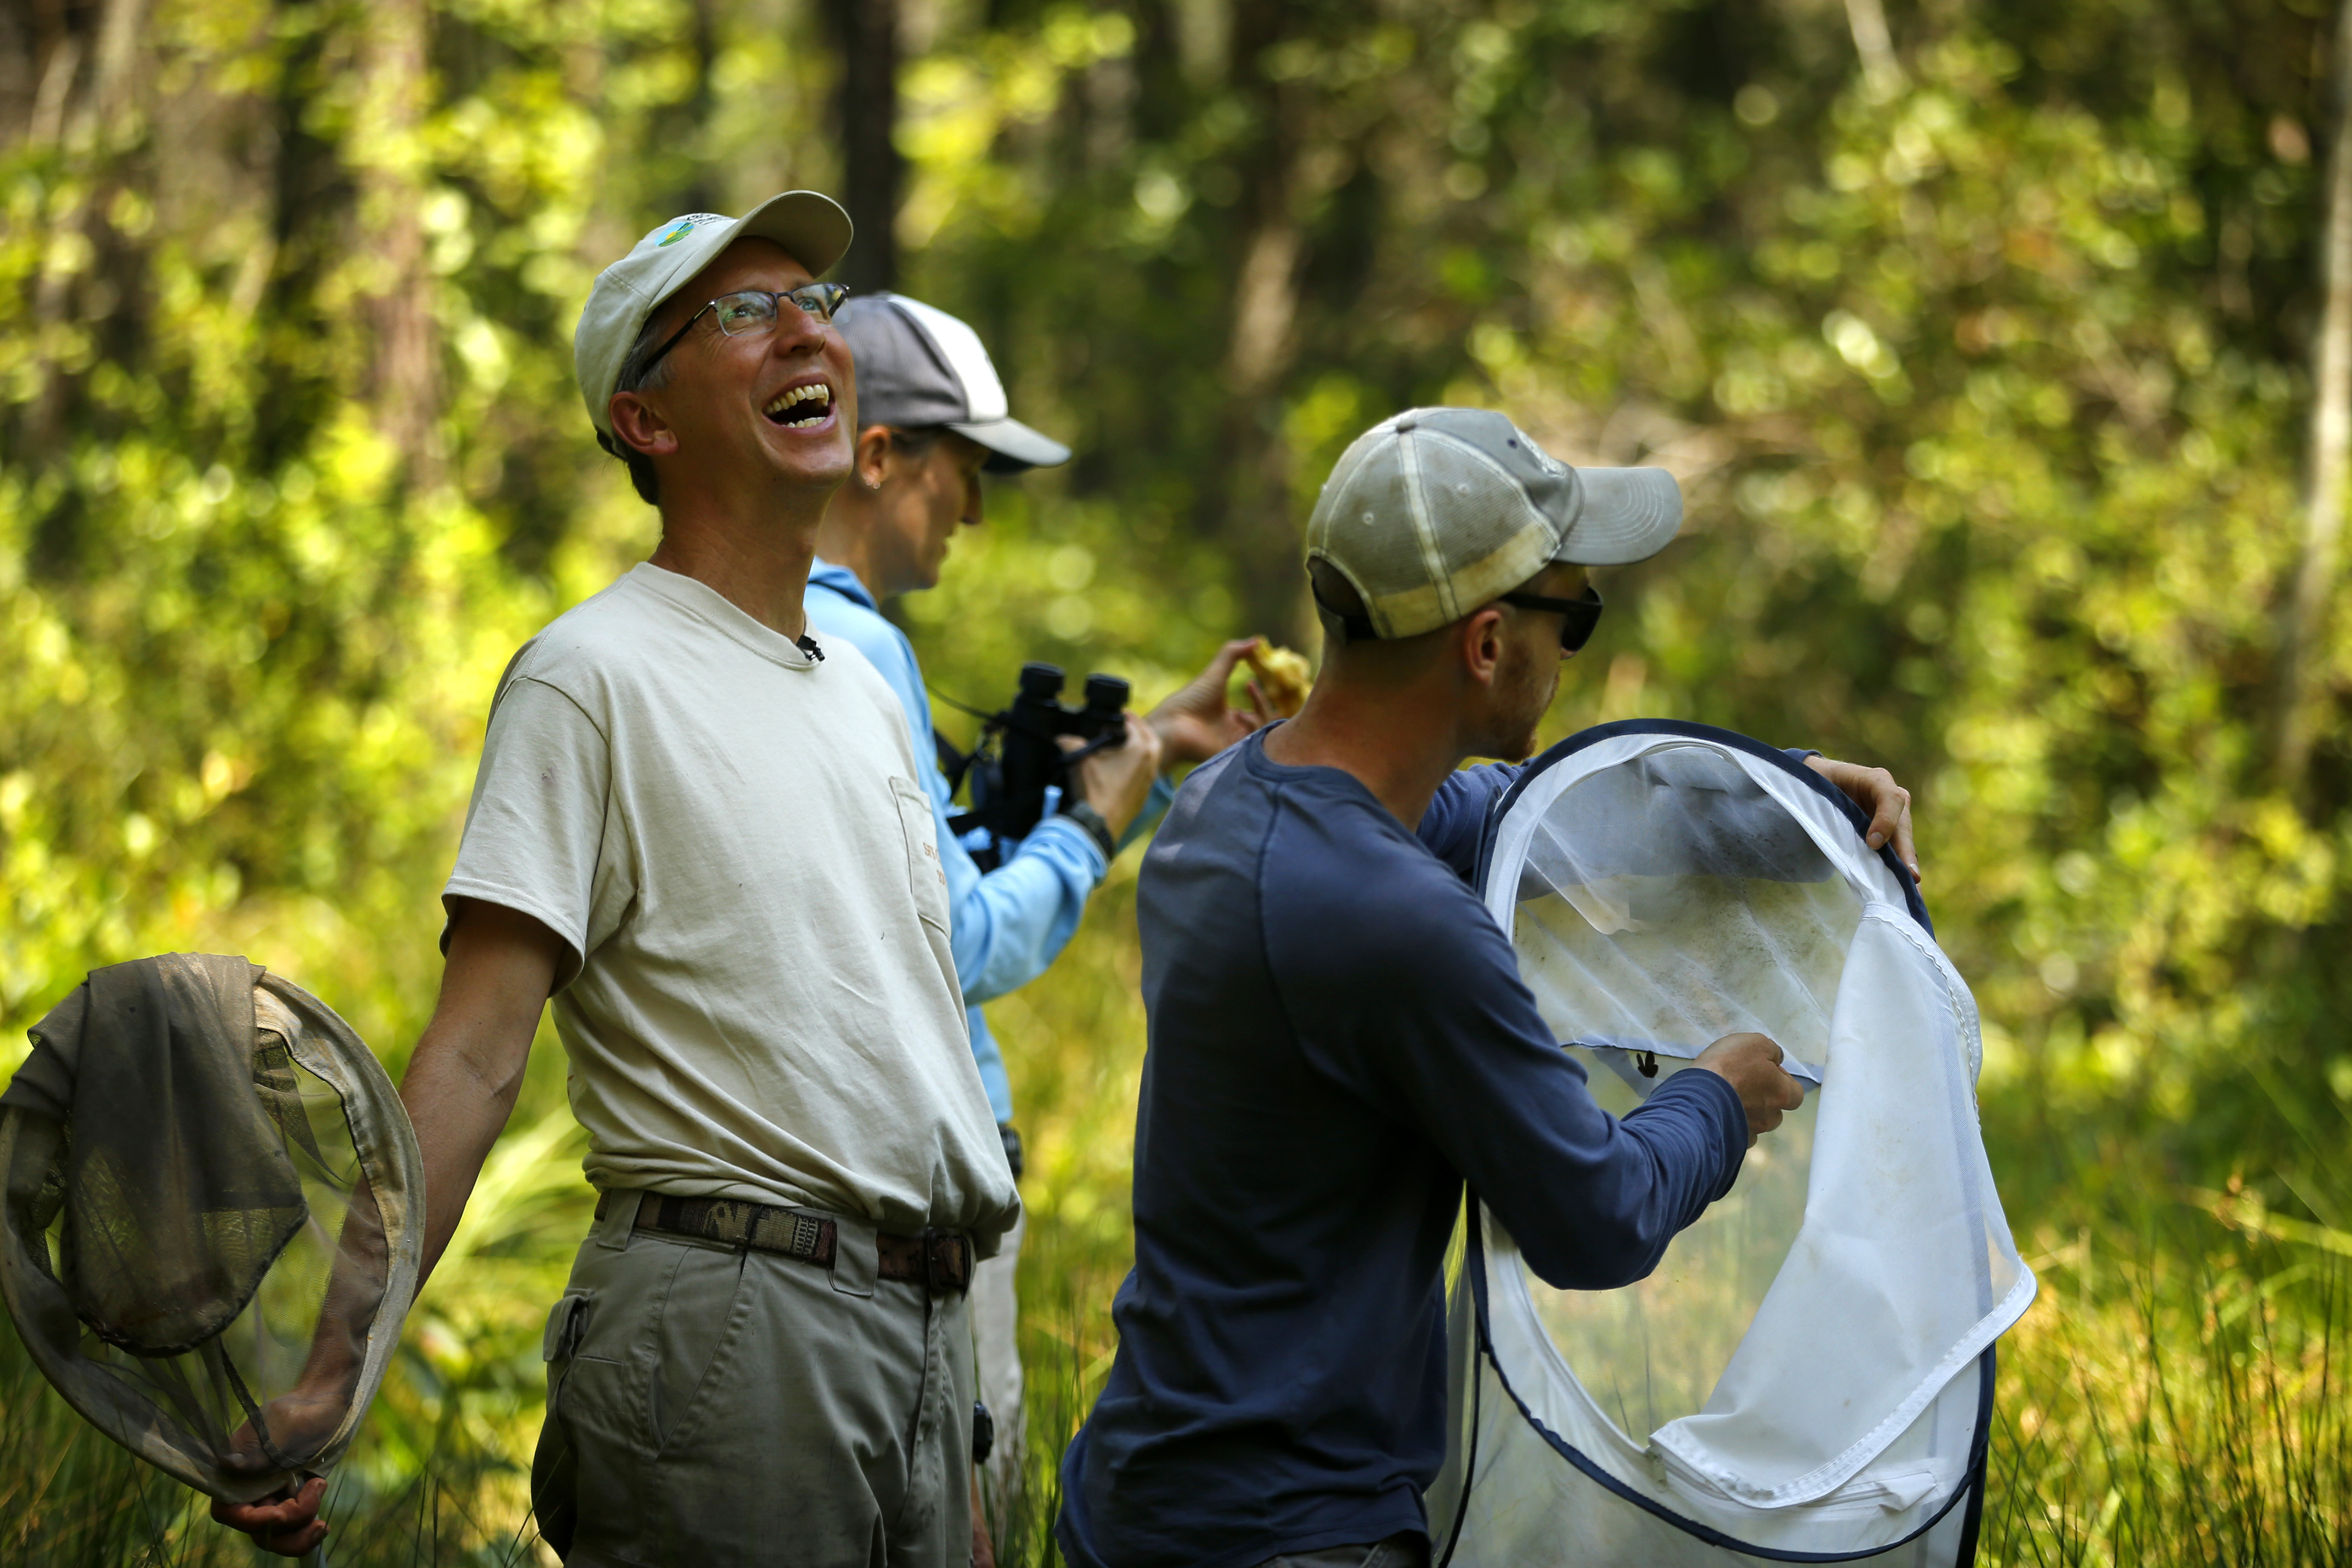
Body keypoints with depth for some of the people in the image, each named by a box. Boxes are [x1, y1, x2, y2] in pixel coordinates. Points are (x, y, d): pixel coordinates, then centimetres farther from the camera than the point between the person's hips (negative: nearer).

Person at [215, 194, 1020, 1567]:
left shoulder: (866, 694, 17)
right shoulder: (591, 677, -7)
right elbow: (476, 1053, -14)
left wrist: (958, 1453, 19)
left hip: (921, 1332, 8)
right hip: (727, 1319, -7)